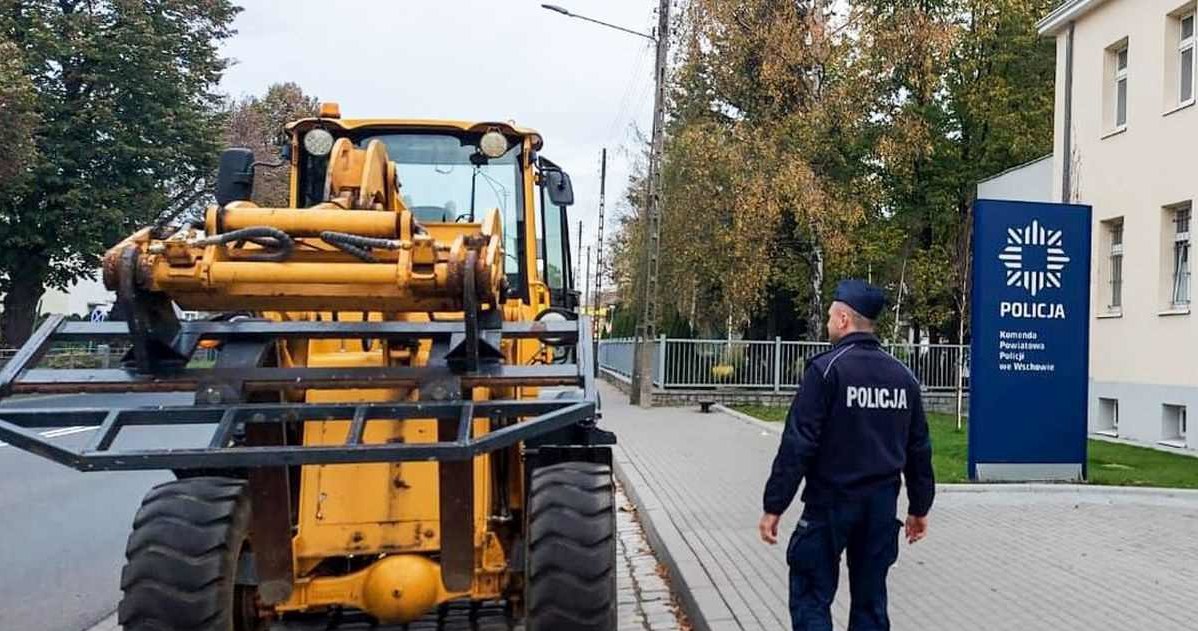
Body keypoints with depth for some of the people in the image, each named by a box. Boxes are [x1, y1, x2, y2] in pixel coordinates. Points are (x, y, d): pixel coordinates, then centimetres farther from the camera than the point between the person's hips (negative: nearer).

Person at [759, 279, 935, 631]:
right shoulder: (903, 375, 7)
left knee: (811, 599, 3)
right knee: (871, 601, 15)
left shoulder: (826, 369, -12)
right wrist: (919, 508, 21)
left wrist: (774, 506, -12)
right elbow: (919, 450, 12)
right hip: (882, 506, 6)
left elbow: (797, 445, -16)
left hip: (830, 504, -6)